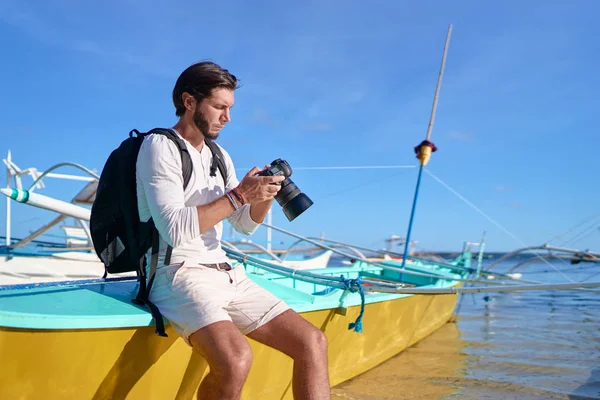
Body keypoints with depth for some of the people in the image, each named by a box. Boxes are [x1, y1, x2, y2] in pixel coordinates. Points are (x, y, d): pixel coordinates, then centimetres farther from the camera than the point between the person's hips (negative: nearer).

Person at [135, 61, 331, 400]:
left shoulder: (220, 156, 17)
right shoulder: (160, 147, -5)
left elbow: (245, 225, 20)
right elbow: (174, 229, -18)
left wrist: (265, 196, -1)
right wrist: (239, 194, -17)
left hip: (225, 274, 7)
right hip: (177, 274, -7)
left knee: (313, 343, -6)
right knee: (236, 358, -34)